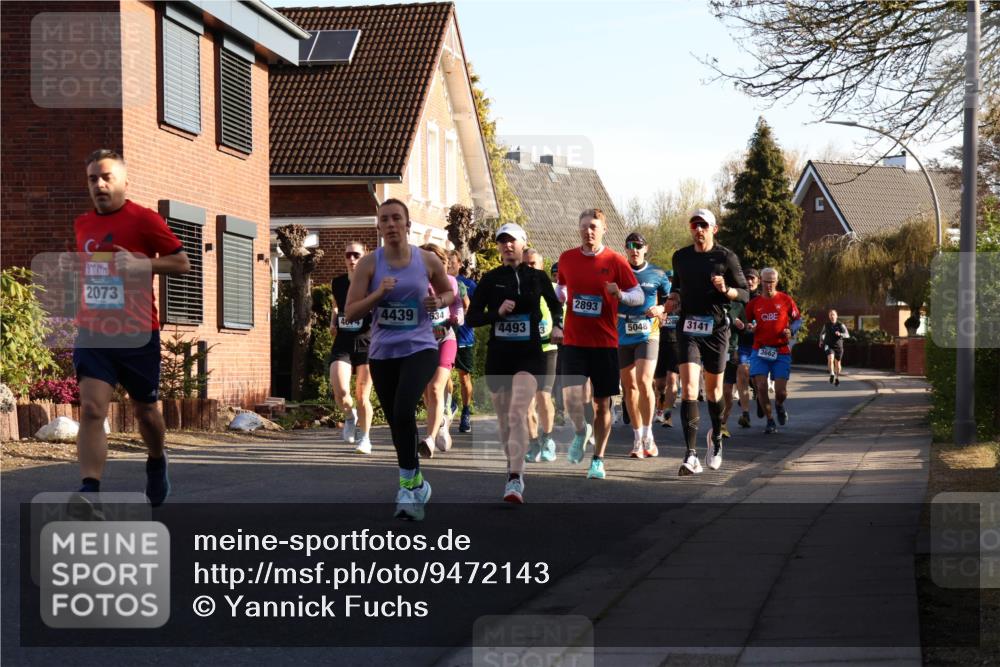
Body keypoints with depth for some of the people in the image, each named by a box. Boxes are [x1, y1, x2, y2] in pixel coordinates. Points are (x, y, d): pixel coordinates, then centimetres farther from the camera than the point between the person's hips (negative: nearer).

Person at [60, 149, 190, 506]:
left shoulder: (144, 219, -7)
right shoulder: (82, 224, 9)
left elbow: (182, 262, -6)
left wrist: (140, 263, -20)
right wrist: (71, 264, 4)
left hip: (136, 334, -2)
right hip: (92, 333, 2)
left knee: (144, 410, 14)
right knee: (91, 408, -15)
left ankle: (157, 463, 44)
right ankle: (89, 490, -21)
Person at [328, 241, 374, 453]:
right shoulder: (338, 283, 7)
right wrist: (333, 322, 9)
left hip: (366, 343, -2)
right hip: (342, 344, 2)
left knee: (362, 396, 3)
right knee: (340, 392, -17)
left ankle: (364, 438, 23)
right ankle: (350, 417, 17)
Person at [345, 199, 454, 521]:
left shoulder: (427, 260, -1)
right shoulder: (369, 263, -3)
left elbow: (449, 292, 16)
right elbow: (350, 313, -4)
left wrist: (439, 302, -6)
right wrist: (378, 294, -20)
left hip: (420, 349, -2)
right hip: (382, 353, 2)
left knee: (404, 411, -26)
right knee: (396, 421, 11)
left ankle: (408, 484, -16)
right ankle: (416, 485, 32)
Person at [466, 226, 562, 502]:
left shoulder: (538, 277, 4)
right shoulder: (490, 279, 3)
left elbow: (555, 304, 22)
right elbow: (472, 317, 1)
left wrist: (557, 324, 3)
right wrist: (497, 312, -16)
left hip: (529, 354, -2)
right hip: (498, 355, 2)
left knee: (517, 413, -20)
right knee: (504, 417, 11)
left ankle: (515, 479, -27)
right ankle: (513, 465, 33)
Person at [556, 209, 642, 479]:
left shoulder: (615, 261, -3)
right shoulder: (567, 259, 4)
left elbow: (639, 295, 0)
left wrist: (620, 294, -20)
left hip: (605, 342, -1)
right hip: (573, 341, 1)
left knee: (602, 403, 4)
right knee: (572, 398, -16)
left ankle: (598, 459, 20)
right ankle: (580, 431, 17)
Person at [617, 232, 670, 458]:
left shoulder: (657, 274, 4)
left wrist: (661, 309, -6)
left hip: (648, 335, -2)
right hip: (622, 336, 2)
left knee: (644, 382, -17)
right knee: (629, 387, 5)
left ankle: (648, 434, -2)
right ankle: (637, 439, 15)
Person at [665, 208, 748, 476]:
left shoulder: (726, 257, -1)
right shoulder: (680, 257, 9)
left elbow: (744, 294, 1)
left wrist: (726, 290, -19)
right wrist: (674, 299, 6)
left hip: (716, 328, -1)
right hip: (688, 327, 1)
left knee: (713, 389, 11)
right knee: (688, 387, -15)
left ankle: (716, 436, 41)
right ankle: (691, 456, -20)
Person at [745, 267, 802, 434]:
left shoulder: (786, 300, 2)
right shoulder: (754, 303, 5)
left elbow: (798, 318, 11)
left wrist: (791, 330, -8)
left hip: (781, 351, -1)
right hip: (760, 350, 1)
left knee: (781, 391, -4)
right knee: (761, 386, -12)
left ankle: (779, 405, 34)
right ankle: (770, 421, 7)